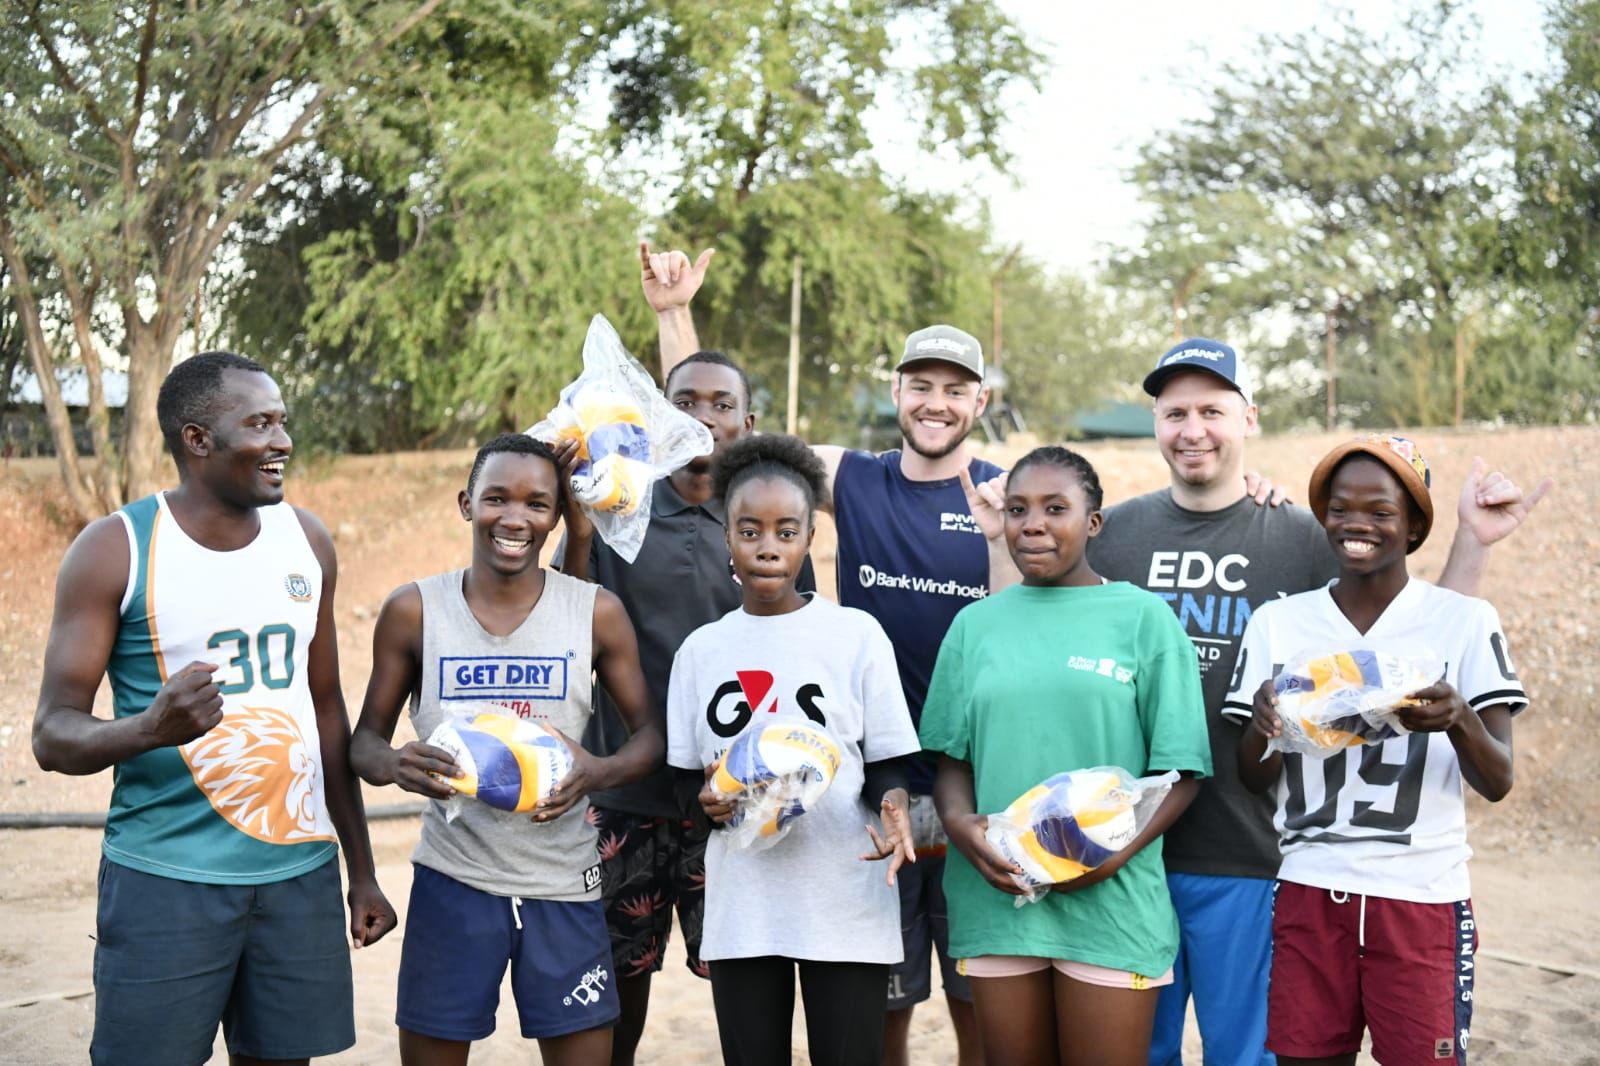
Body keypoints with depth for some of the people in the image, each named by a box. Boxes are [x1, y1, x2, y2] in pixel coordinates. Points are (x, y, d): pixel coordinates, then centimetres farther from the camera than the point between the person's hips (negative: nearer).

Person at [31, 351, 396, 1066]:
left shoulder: (308, 542, 9)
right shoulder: (115, 548, -6)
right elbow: (53, 736, -8)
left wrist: (362, 870, 15)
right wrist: (151, 728, -30)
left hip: (299, 871, 4)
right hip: (164, 879, -4)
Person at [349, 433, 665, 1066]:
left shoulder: (598, 613, -3)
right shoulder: (414, 611, -2)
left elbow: (651, 732, 3)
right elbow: (366, 740, 5)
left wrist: (598, 773, -18)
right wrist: (396, 765, -19)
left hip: (563, 884, 0)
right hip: (451, 879, 0)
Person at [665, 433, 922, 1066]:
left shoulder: (856, 634, -1)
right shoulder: (702, 649, 7)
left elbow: (886, 760, 1)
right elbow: (684, 774, 11)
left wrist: (892, 806, -20)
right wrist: (707, 798, -11)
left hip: (844, 901, -2)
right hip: (742, 905, 2)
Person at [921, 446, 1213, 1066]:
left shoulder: (1142, 618, 1)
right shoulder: (976, 624, 10)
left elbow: (1180, 772, -1)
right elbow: (952, 759, 11)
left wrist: (1119, 850, -16)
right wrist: (958, 822, -10)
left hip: (1109, 900, -2)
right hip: (996, 893, 3)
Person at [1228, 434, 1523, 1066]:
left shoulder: (1465, 622, -1)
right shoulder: (1279, 622, 5)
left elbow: (1497, 782, -3)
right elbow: (1253, 778, 6)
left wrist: (1458, 722, -24)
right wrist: (1261, 722, -16)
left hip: (1422, 895, -1)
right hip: (1307, 889, 2)